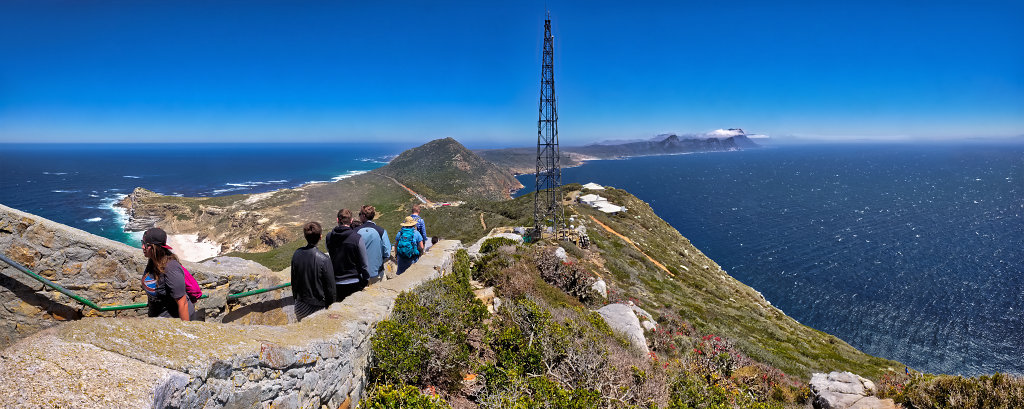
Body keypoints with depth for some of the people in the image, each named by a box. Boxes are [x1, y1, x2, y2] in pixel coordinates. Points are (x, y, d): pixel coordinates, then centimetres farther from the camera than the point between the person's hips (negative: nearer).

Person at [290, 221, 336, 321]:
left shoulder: (296, 254, -7)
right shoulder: (324, 260, -22)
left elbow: (294, 280, 7)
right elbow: (330, 287, -14)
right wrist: (330, 306, 0)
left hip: (300, 306, 5)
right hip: (318, 308, -5)